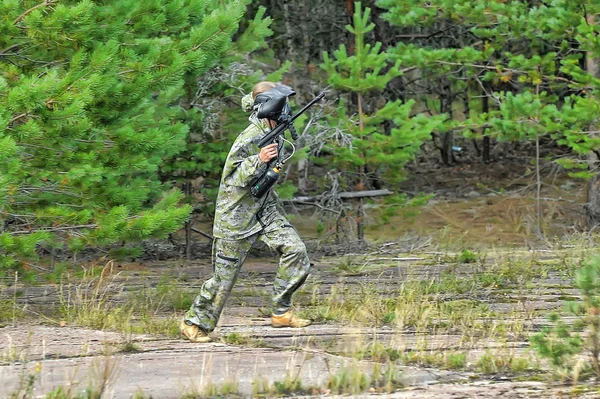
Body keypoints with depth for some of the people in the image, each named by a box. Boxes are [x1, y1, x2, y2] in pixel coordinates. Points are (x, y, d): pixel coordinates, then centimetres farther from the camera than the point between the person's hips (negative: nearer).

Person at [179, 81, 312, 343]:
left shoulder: (272, 132, 4)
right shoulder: (249, 140, -21)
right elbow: (233, 177, -23)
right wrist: (259, 160, -36)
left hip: (264, 210, 8)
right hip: (237, 215, -8)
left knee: (295, 250, -11)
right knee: (224, 276, 0)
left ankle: (281, 312, 0)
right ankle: (194, 322, 16)